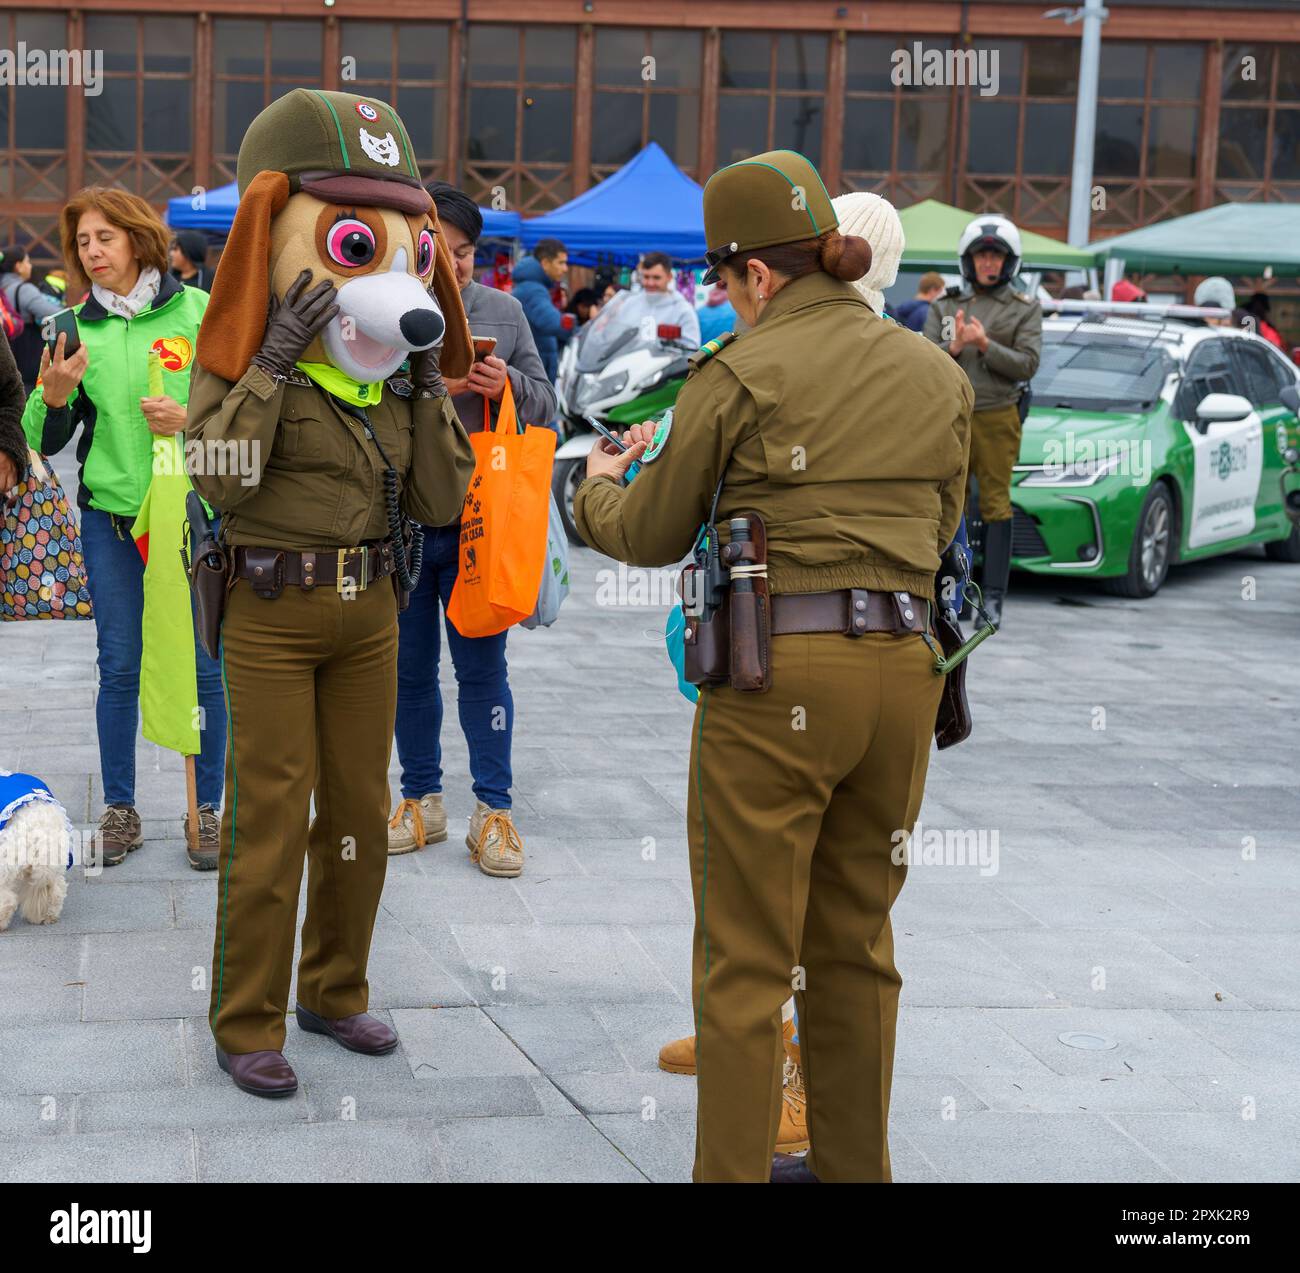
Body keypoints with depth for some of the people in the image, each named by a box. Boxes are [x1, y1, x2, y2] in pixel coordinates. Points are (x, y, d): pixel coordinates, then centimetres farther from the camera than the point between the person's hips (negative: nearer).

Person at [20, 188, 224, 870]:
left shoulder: (197, 310, -2)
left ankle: (208, 809, 14)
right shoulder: (76, 328, 5)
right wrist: (53, 398, -15)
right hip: (110, 514, 2)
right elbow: (46, 441, 6)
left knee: (204, 666, 1)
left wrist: (194, 420, -16)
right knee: (119, 666, 6)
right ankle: (119, 810, 18)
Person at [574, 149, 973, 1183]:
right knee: (856, 945, 20)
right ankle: (853, 1167, 31)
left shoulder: (742, 372, -6)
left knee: (746, 961, 4)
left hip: (777, 674, -6)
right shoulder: (937, 373, 9)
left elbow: (650, 538, 2)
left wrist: (599, 482, 23)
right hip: (903, 670, 6)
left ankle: (733, 1172, 12)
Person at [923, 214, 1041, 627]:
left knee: (996, 506, -3)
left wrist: (985, 346, -17)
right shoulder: (945, 306, 13)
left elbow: (1027, 364, -5)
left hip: (997, 419, -2)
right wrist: (954, 347, -15)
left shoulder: (1025, 310, 6)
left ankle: (993, 600, -1)